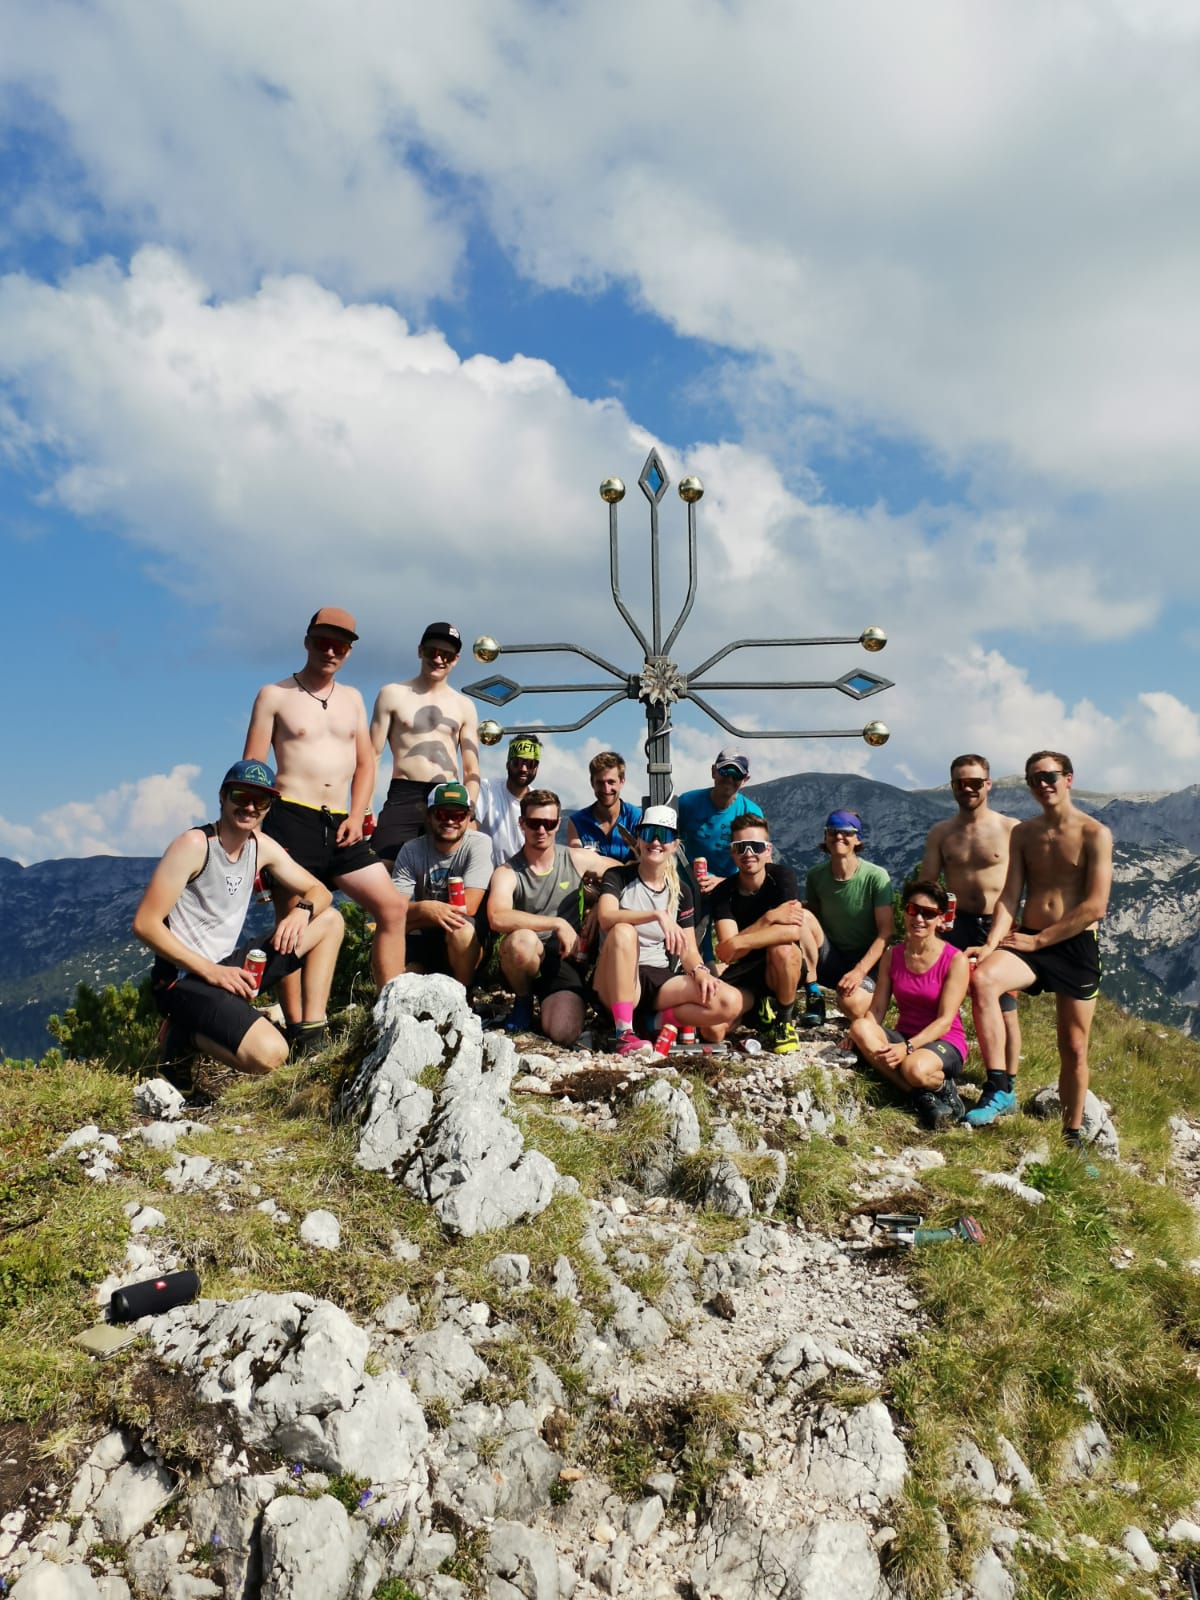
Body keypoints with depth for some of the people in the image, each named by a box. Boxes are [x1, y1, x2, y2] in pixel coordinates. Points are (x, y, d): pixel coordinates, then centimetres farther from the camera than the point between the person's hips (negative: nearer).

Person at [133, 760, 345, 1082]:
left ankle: (313, 1036, 5)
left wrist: (302, 910, -13)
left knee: (330, 920, 9)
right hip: (184, 978, -8)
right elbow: (145, 923, -19)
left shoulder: (261, 846, 6)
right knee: (269, 1054, -30)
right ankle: (187, 1037, -1)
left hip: (228, 965, 8)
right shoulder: (194, 844, -15)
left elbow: (320, 892, 12)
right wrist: (211, 971, -22)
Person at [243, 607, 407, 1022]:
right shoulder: (274, 695, 4)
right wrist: (258, 830, -10)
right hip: (291, 818, -5)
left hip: (340, 824, 5)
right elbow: (251, 769, 0)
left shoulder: (352, 698, 18)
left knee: (392, 908, -1)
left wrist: (356, 815, 3)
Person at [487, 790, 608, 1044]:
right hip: (525, 959, -1)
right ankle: (523, 1001, -4)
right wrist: (557, 923, -27)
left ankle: (549, 1004, 15)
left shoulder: (578, 860, 2)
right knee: (521, 940, -37)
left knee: (564, 1034, -24)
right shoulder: (507, 873, -7)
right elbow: (497, 919, -26)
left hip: (566, 959, 1)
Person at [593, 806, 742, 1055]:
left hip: (662, 979, 4)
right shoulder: (617, 877, -1)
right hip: (618, 981, -3)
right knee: (623, 932, -37)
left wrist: (699, 971, -18)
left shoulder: (680, 891, 11)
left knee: (731, 1003, -20)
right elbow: (606, 917, -23)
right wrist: (658, 915, -34)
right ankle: (624, 1033, -33)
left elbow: (688, 948, 5)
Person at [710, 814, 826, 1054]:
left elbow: (793, 930, -28)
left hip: (787, 970, -2)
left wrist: (737, 943, -27)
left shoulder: (782, 876, -12)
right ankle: (760, 1005, 8)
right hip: (747, 973, 2)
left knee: (782, 949, -38)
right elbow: (726, 954, -18)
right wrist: (769, 918, -26)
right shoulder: (723, 894, -8)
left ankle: (785, 1022, -11)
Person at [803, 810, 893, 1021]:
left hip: (865, 960, -3)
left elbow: (885, 933, -15)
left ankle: (874, 996, 5)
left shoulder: (876, 877, -14)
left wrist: (859, 971, -26)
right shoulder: (816, 875, -2)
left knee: (852, 1004, -33)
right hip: (830, 956, 3)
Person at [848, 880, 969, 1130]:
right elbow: (876, 1009, 0)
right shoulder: (891, 956, 4)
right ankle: (922, 1095, -22)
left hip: (944, 1043, -5)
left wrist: (907, 1048, -28)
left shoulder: (955, 960, -10)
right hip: (903, 1037, 5)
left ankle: (941, 1087, -2)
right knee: (859, 1026, -27)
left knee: (916, 1068, -39)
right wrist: (860, 1035, -21)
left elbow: (945, 1021, -15)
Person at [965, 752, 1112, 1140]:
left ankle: (1072, 1136, 24)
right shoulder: (1022, 833, 9)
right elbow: (1009, 896, 3)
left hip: (1077, 947, -2)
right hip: (1028, 941, 3)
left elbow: (1095, 906, -11)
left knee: (1074, 1050, 6)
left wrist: (1038, 939, -13)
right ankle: (999, 1089, -28)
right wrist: (993, 942, -14)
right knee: (983, 978, -30)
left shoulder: (1095, 834, -5)